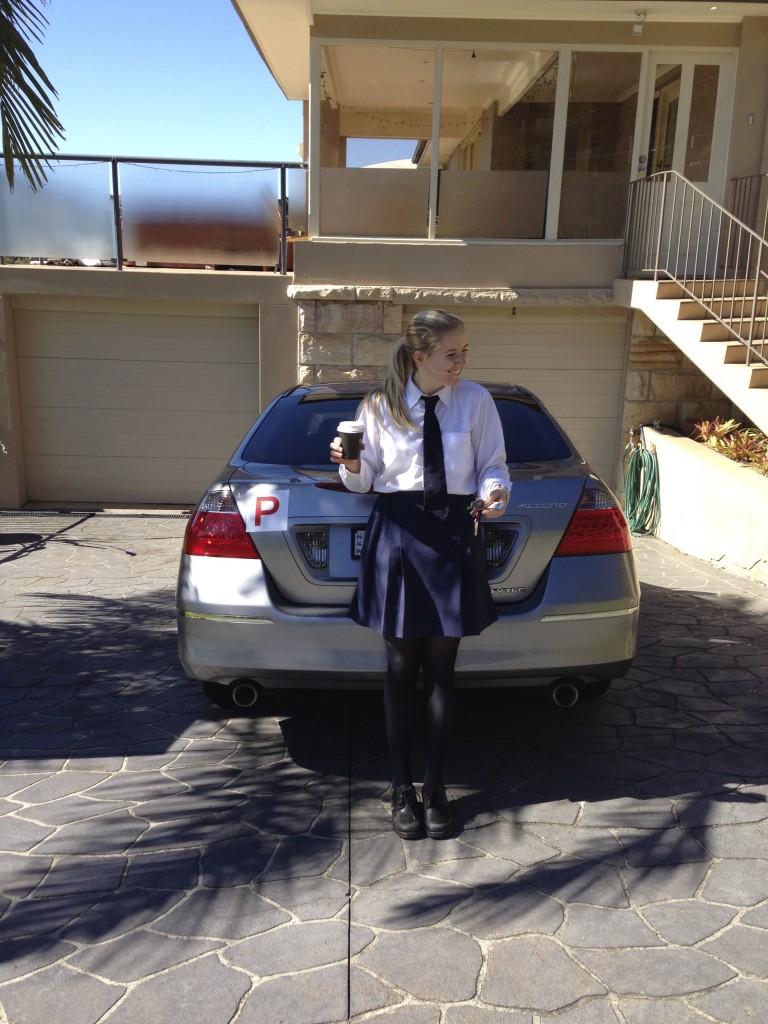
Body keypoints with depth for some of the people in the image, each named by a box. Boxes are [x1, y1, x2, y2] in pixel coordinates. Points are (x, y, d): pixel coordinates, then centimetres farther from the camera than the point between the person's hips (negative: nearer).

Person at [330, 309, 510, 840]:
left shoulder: (476, 401, 1)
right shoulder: (379, 406, 1)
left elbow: (493, 465, 4)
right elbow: (365, 480, 6)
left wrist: (495, 492, -17)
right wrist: (352, 467, -16)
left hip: (454, 536, 0)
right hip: (396, 535, 0)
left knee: (441, 669, 6)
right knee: (402, 667, 6)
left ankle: (436, 787, 23)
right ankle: (402, 786, 23)